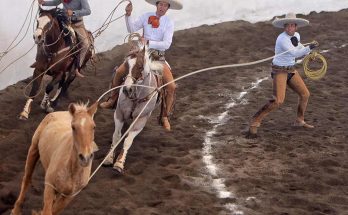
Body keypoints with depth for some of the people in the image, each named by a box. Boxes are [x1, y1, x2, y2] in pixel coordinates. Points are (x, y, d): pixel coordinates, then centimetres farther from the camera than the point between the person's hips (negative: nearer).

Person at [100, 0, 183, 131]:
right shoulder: (146, 17, 0)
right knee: (119, 72, -9)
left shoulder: (169, 23, -6)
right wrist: (128, 15, -21)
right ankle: (113, 100, 13)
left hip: (158, 56, -2)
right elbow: (132, 29, -5)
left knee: (171, 87, -15)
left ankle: (165, 117, 0)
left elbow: (166, 44, -15)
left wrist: (148, 42, -26)